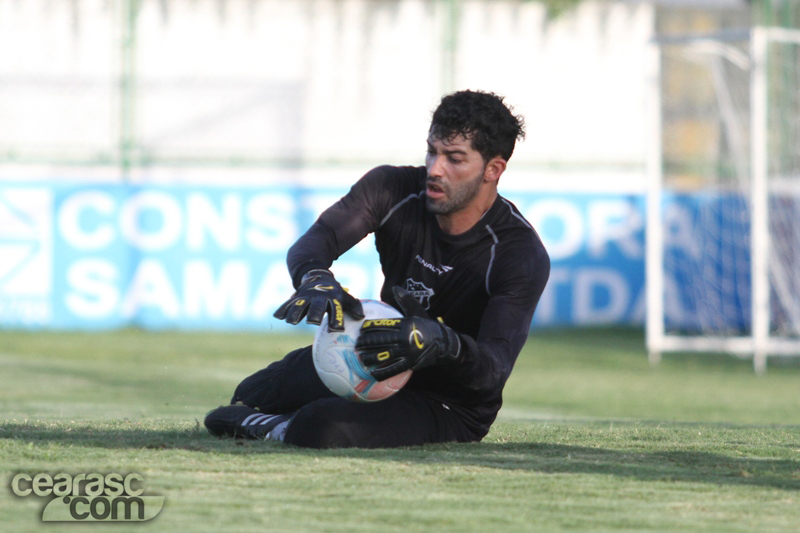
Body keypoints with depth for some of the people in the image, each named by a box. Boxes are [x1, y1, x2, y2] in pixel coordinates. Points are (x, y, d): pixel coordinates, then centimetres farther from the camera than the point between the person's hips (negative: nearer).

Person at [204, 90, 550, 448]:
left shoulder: (522, 254, -26)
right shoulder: (393, 189, -12)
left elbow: (495, 368, -35)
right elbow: (316, 240, -24)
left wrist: (445, 344, -59)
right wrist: (316, 280, -49)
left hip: (452, 409, -6)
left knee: (322, 429, -31)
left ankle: (278, 429, 3)